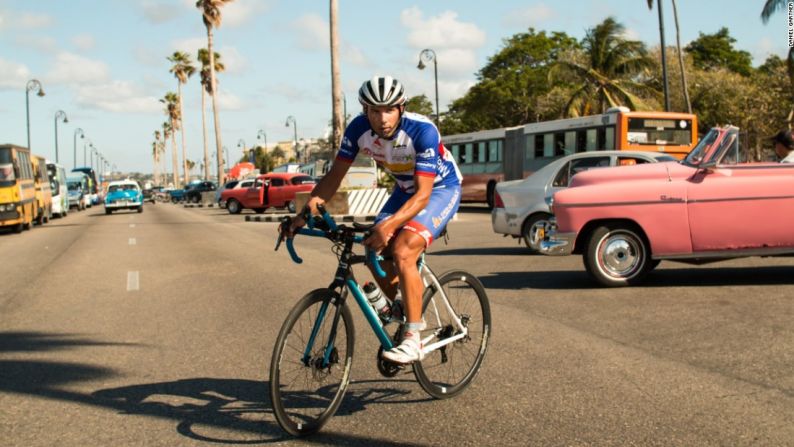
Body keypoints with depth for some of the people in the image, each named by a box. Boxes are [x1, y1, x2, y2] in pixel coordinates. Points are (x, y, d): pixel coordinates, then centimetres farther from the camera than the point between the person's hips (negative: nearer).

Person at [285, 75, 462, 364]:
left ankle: (413, 340, -18)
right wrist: (308, 207, -28)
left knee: (402, 251, -26)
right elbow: (335, 174, -12)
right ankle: (406, 315, 15)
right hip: (405, 189, 6)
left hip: (441, 189, -6)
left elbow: (423, 194, -36)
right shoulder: (359, 129, -19)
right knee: (374, 252, -10)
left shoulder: (423, 131, -33)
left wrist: (389, 225, -50)